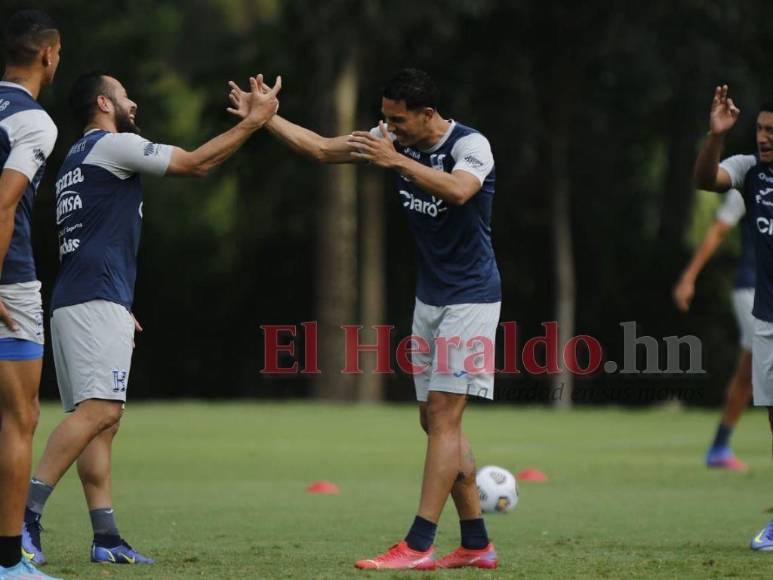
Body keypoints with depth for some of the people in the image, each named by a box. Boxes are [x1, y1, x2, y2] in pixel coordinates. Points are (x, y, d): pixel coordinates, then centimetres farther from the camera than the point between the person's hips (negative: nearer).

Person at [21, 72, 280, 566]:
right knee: (98, 410, -19)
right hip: (97, 302, -10)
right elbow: (197, 163, -3)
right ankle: (25, 512, -28)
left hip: (71, 302, 10)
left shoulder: (76, 160, 25)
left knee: (101, 421, 6)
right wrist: (253, 120, 6)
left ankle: (107, 538, 1)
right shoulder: (113, 145, -4)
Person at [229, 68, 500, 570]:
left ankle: (418, 547, -17)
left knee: (443, 416, -13)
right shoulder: (396, 141, 3)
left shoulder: (471, 145, -17)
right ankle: (476, 545, 13)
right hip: (430, 298, 8)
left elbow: (458, 191, -39)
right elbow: (321, 149, 6)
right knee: (434, 420, 7)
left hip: (471, 298, -8)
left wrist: (396, 161, -42)